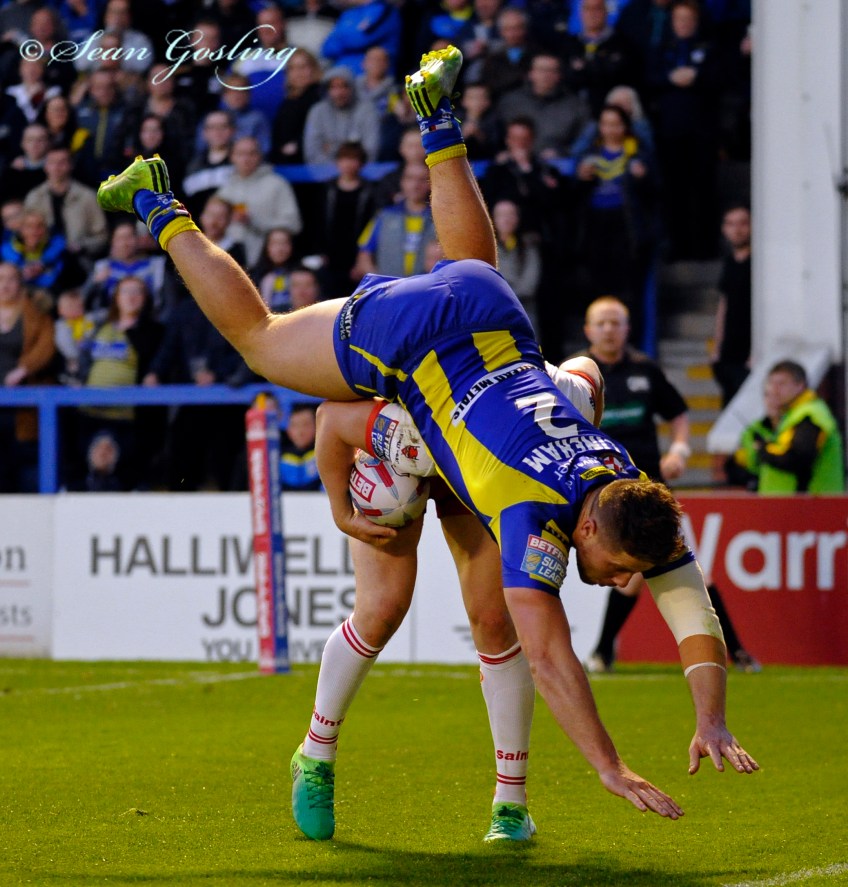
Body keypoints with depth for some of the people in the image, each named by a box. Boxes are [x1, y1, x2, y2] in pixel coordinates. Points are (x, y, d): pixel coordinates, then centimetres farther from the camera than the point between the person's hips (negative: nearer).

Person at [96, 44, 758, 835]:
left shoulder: (645, 511, -22)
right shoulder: (536, 517, -36)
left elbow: (697, 624, -19)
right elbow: (548, 657, -43)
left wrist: (712, 722, -34)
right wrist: (610, 769, -48)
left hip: (495, 322, 5)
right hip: (407, 334, -5)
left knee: (471, 266, 41)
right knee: (255, 339, 19)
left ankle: (435, 114, 49)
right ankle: (160, 212, 34)